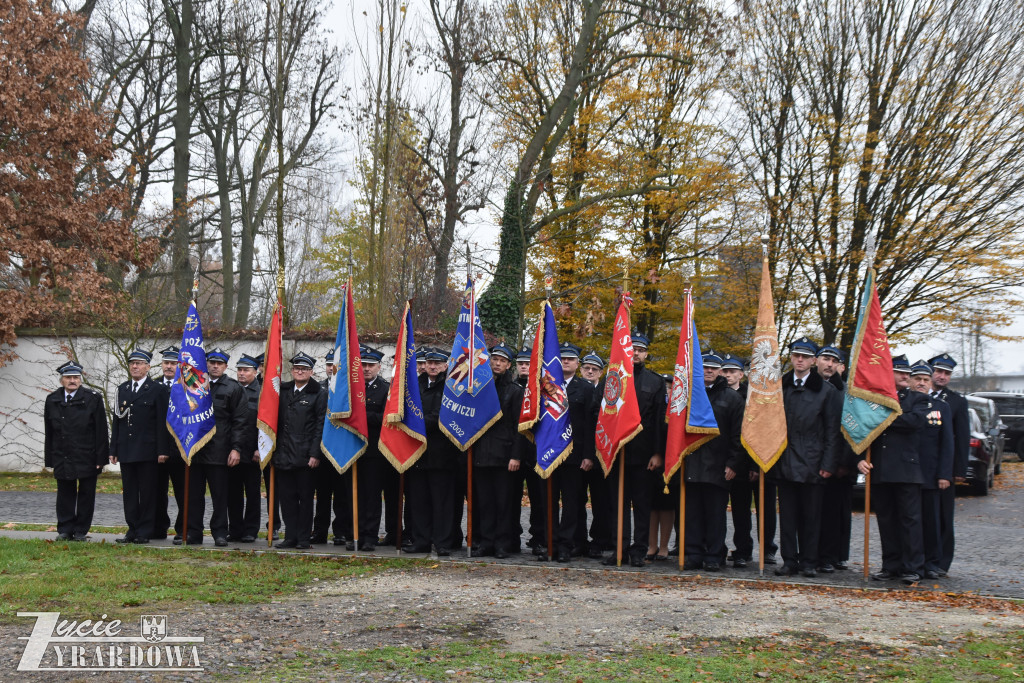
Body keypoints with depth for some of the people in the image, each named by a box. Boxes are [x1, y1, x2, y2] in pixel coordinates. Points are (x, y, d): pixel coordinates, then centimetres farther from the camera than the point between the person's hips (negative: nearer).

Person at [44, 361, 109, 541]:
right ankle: (65, 530, 17)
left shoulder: (93, 399, -3)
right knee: (65, 494, 8)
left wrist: (100, 458, -8)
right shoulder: (52, 400, 7)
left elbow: (101, 431, -4)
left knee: (86, 494, 4)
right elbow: (49, 432, 9)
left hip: (87, 457, -2)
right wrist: (50, 459, 5)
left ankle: (81, 530, 13)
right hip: (63, 457, 3)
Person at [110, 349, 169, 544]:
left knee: (148, 493, -1)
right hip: (126, 451, 5)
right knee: (129, 492, 8)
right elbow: (116, 421, 15)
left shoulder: (158, 389, -1)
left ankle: (145, 532, 5)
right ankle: (133, 530, 14)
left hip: (148, 450, -5)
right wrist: (113, 449, 10)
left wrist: (162, 450, -11)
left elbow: (162, 422, -5)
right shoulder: (122, 389, 14)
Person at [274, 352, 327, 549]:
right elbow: (275, 420, 15)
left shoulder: (319, 394, 1)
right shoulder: (282, 391, 13)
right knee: (287, 497, 6)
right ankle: (290, 537, 14)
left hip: (305, 456, -4)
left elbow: (321, 426, -5)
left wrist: (315, 454, -11)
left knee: (305, 497, 2)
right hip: (283, 455, 4)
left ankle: (303, 538, 8)